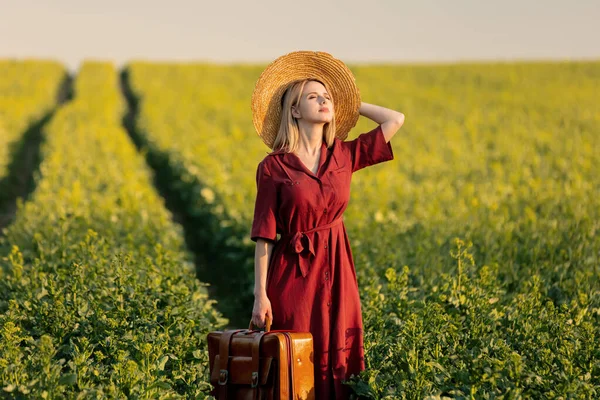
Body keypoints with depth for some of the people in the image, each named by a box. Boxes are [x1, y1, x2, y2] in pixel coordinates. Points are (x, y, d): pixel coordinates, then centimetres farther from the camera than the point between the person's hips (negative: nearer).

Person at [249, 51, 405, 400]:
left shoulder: (344, 155, 5)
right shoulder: (273, 167, -5)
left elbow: (396, 120, 2)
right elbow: (264, 234, -5)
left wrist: (351, 103, 10)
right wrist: (260, 294, -9)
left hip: (336, 271, 3)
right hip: (293, 274, -3)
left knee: (337, 362, 6)